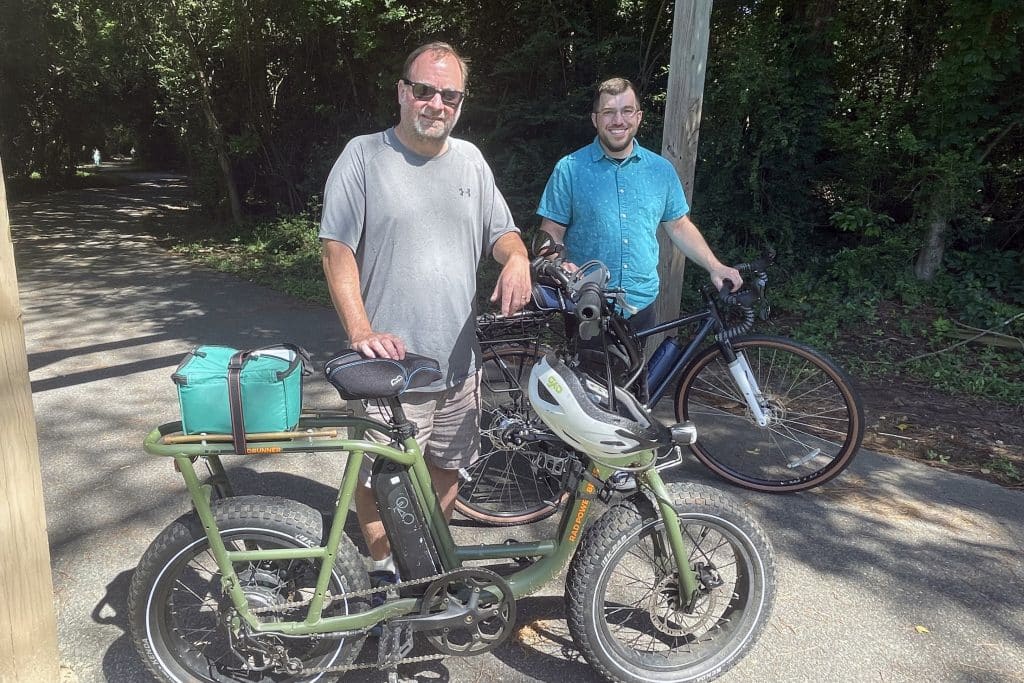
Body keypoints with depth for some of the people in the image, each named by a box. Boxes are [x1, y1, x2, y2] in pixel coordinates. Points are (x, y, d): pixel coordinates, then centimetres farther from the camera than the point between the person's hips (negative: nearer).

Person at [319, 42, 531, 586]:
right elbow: (337, 249, -8)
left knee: (445, 467, 17)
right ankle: (384, 571, 27)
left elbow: (501, 229, 16)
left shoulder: (470, 160, 10)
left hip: (458, 358, 5)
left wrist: (517, 258, -9)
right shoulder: (363, 156, -5)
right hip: (391, 359, -4)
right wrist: (360, 331, -20)